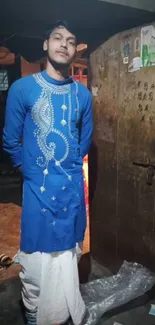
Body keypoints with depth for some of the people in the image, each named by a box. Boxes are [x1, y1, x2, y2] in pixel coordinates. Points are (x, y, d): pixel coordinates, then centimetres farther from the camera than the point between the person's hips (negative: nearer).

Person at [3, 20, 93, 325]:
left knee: (69, 252, 17)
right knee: (36, 256, 9)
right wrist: (29, 170, 8)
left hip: (72, 187, 3)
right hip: (38, 187, -3)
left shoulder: (83, 94, 3)